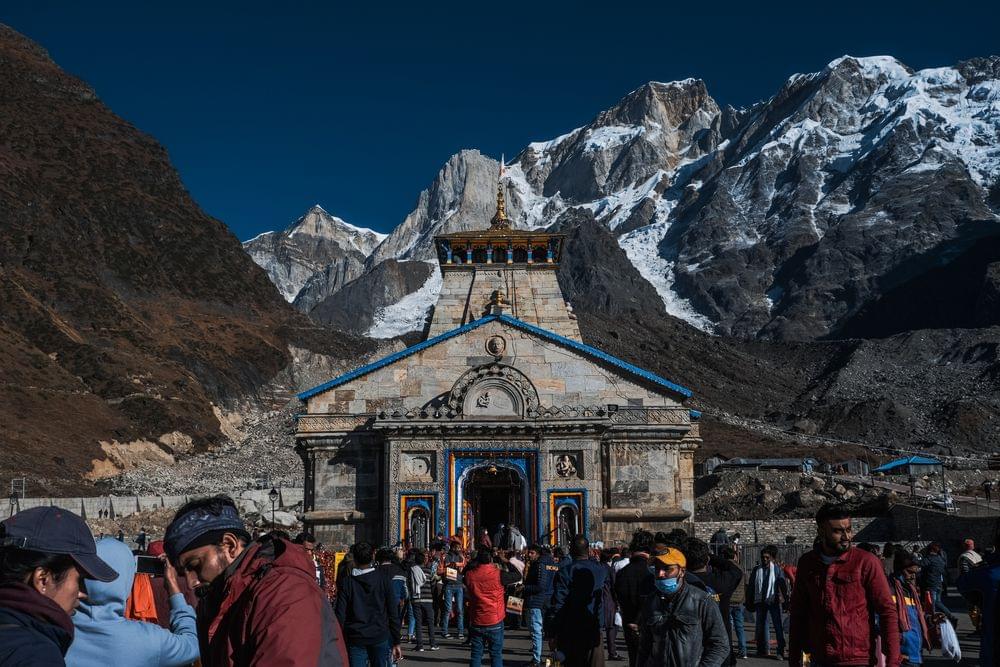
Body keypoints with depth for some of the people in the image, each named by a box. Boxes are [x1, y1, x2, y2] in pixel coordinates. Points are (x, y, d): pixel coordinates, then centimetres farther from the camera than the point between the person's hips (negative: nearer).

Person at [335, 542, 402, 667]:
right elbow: (393, 613, -1)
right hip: (381, 638, 0)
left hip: (355, 640, 0)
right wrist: (396, 642, 5)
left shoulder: (347, 583, -1)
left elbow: (340, 616, -2)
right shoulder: (384, 578, 0)